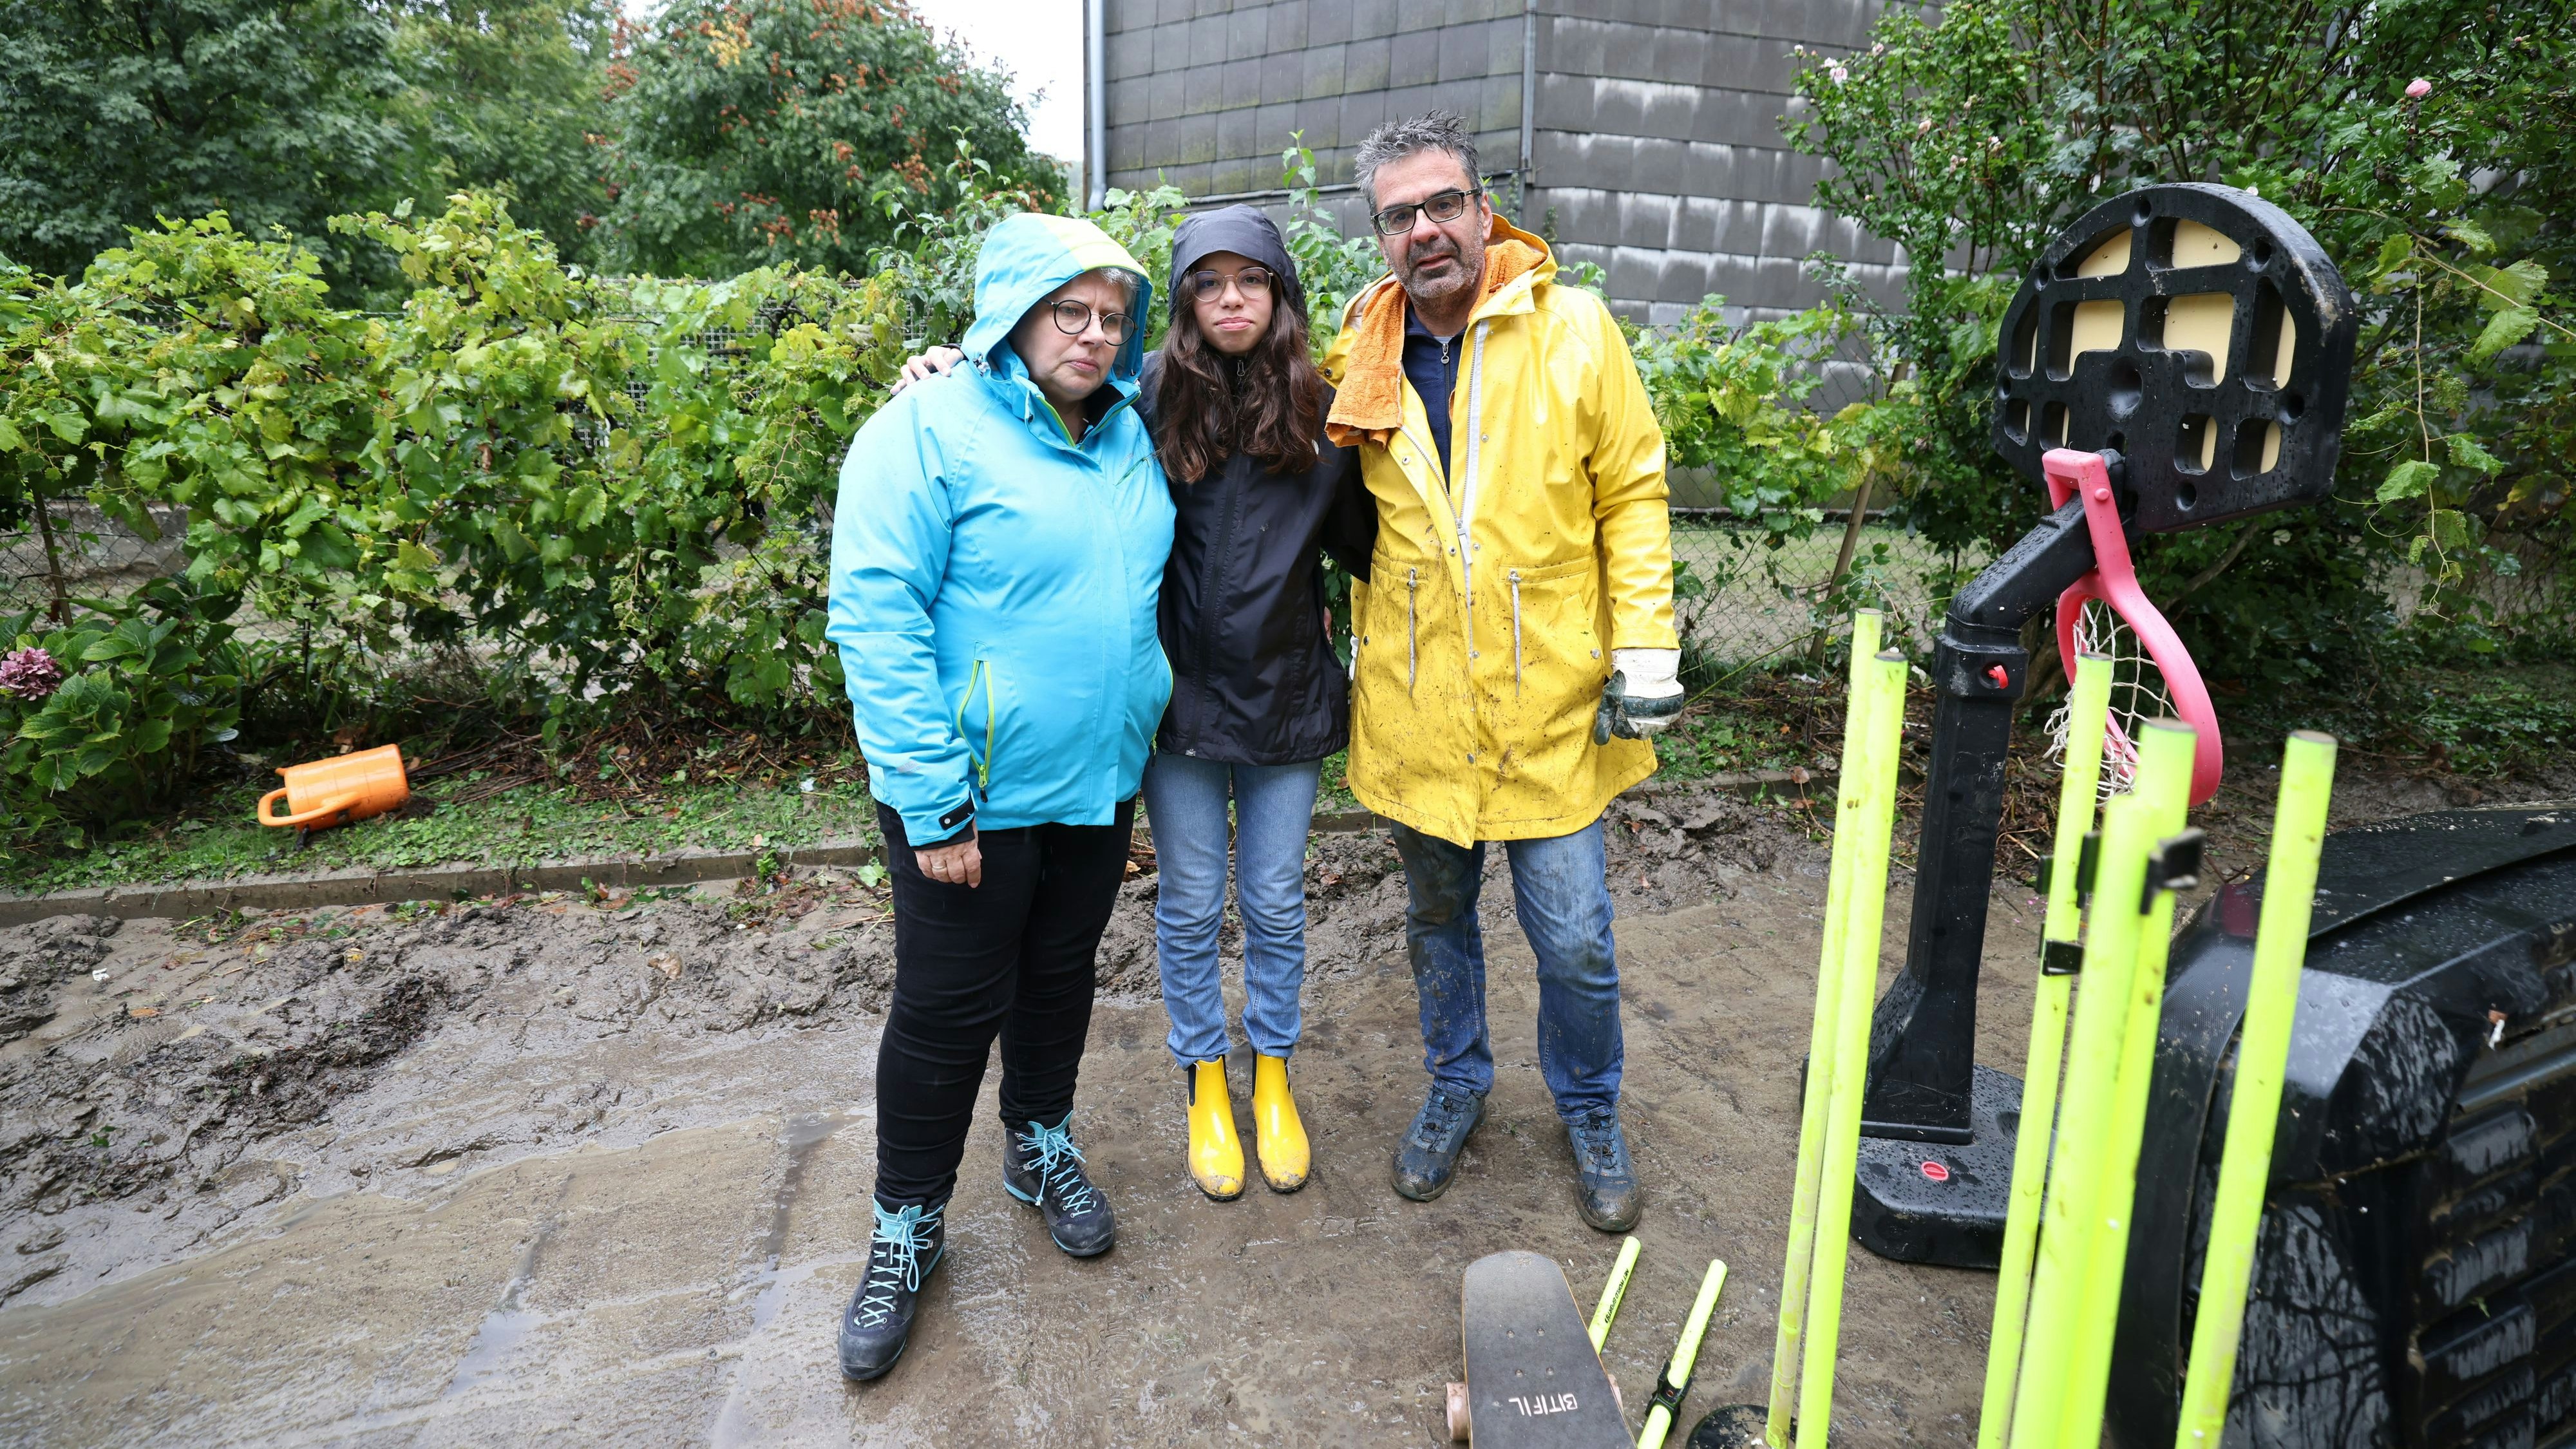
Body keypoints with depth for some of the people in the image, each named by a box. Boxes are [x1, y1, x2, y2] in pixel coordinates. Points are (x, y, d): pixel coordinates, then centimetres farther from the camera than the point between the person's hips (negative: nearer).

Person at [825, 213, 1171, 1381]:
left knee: (1060, 979, 21)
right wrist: (930, 804, -21)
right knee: (947, 1013, 6)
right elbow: (875, 619, -19)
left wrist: (1132, 753, 15)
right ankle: (907, 1226, 28)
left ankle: (1041, 1147, 45)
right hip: (973, 798, -6)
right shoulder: (928, 432, -15)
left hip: (1097, 785, 6)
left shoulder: (1130, 437, 6)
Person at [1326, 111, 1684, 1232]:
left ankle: (1591, 1115, 32)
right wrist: (1362, 651, 12)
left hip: (1550, 703, -2)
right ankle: (1455, 1083, 42)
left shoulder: (1573, 330, -6)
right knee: (1436, 917, 18)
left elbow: (1632, 497, -2)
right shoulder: (1360, 355, 1)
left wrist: (1645, 651, -7)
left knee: (1575, 941, 6)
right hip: (1415, 709, 3)